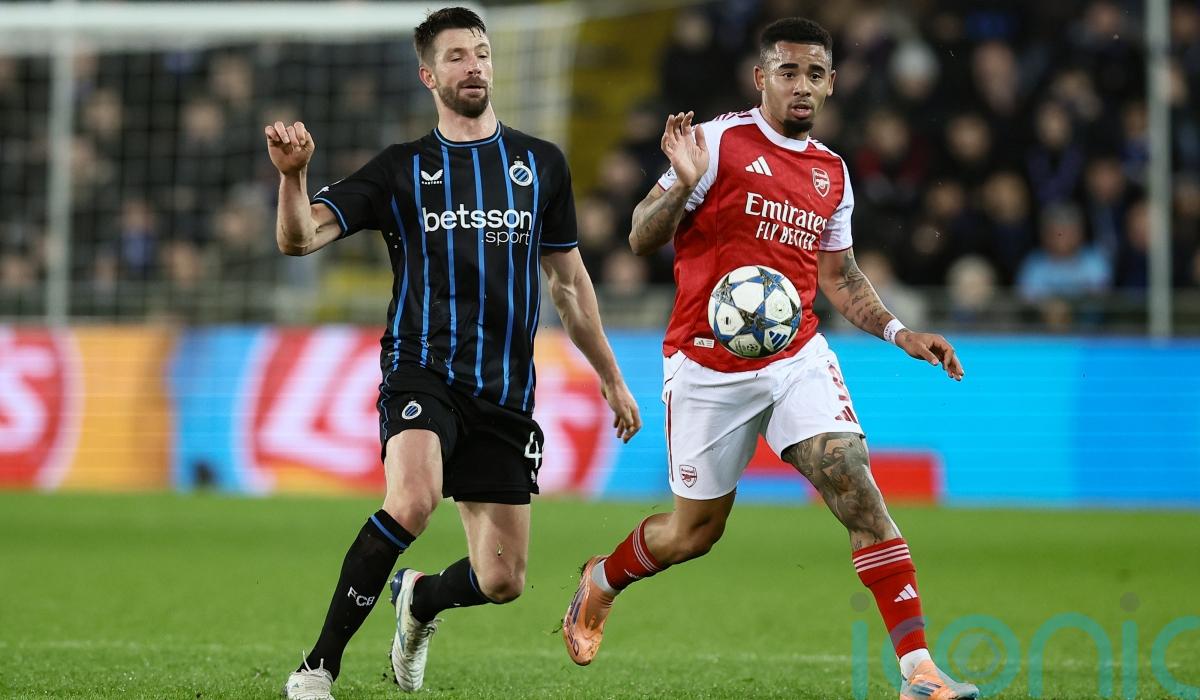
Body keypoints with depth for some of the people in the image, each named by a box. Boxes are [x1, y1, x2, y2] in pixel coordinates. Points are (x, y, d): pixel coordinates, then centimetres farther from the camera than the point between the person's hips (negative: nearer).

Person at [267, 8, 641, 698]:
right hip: (422, 374, -3)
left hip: (507, 392, 3)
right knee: (413, 500, -34)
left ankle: (420, 600, 37)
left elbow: (568, 278, 21)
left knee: (502, 581, 0)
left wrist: (611, 378, 22)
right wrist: (293, 175, -25)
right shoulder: (401, 169, 4)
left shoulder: (541, 164, 12)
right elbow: (300, 237, -5)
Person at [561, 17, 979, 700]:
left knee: (857, 488, -16)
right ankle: (601, 581, 43)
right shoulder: (718, 142, -7)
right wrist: (684, 184, -26)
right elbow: (642, 239, -8)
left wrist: (898, 331, 9)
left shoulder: (832, 172, 10)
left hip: (798, 356, 3)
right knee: (695, 530, 9)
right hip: (707, 367, -3)